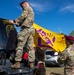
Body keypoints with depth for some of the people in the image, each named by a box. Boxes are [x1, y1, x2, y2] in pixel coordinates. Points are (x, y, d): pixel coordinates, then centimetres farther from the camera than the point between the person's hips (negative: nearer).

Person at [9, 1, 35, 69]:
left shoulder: (27, 8, 7)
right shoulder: (31, 10, 33)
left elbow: (23, 16, -10)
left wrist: (14, 21, -6)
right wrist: (18, 23, 17)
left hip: (26, 28, -9)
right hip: (31, 29, 9)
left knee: (20, 45, -11)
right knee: (30, 46, 2)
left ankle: (17, 63, -14)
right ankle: (31, 63, -2)